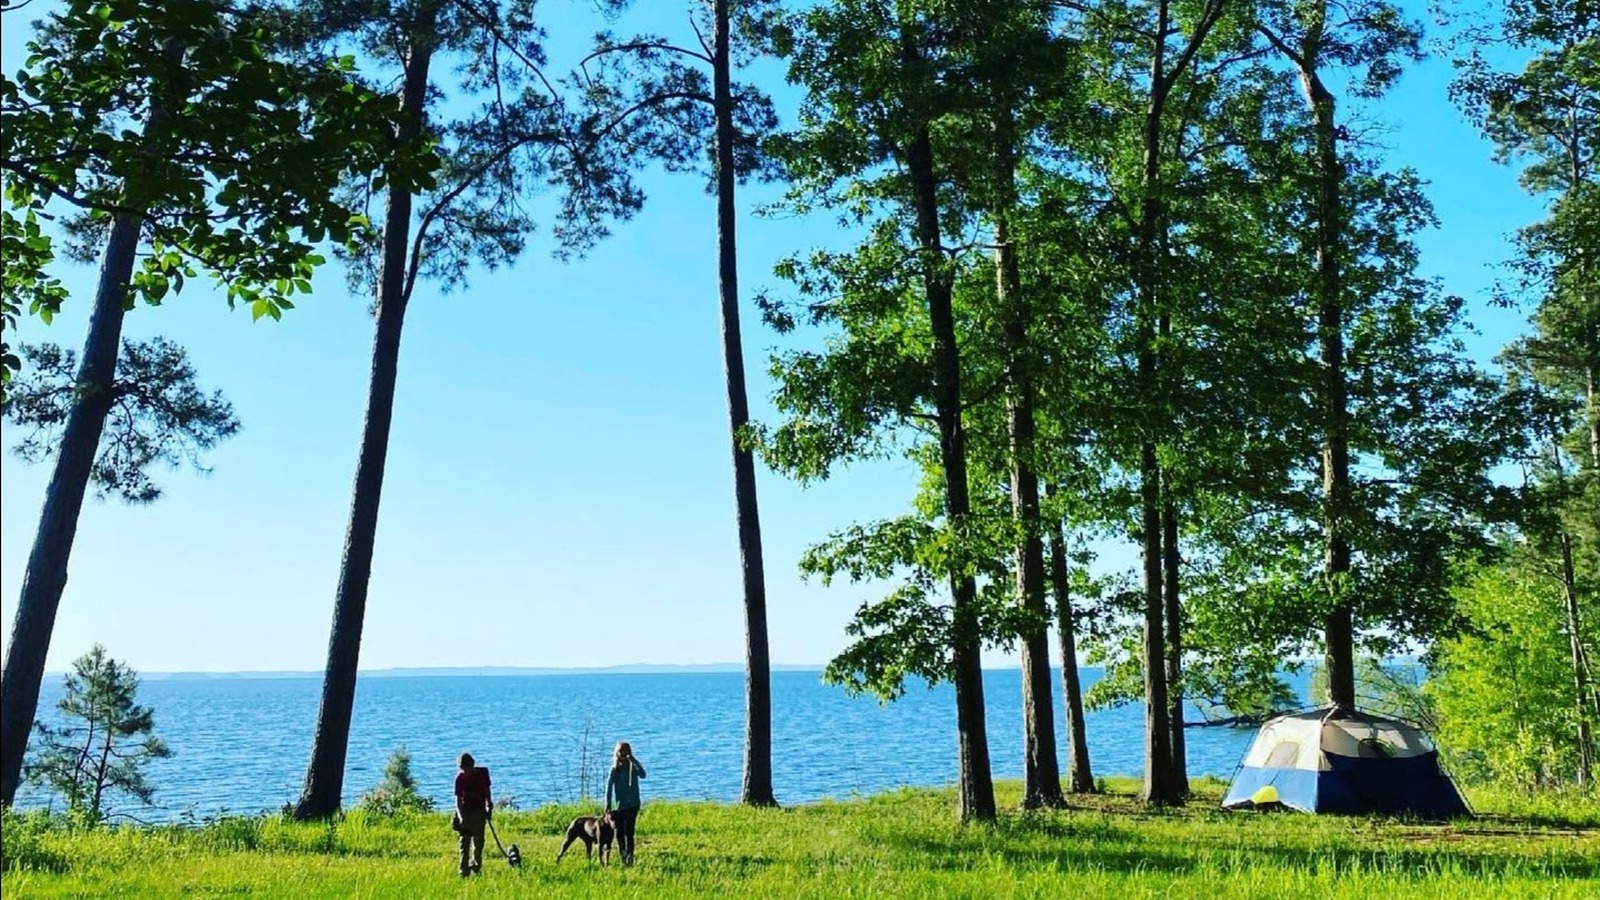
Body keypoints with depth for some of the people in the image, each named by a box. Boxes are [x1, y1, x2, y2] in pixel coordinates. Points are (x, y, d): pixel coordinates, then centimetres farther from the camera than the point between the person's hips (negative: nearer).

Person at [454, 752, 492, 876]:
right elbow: (458, 799, -17)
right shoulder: (460, 777, -14)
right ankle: (464, 871, -3)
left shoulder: (483, 773, -7)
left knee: (478, 842, 7)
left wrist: (489, 804, 5)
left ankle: (476, 869, 19)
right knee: (465, 842, -4)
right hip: (466, 812, -2)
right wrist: (460, 816, -28)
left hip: (480, 811, 2)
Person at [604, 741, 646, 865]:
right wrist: (608, 805, -10)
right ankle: (623, 858, 13)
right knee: (620, 833, 3)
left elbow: (642, 775, -19)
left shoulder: (633, 767, 1)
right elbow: (609, 786, -3)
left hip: (632, 805, -1)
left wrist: (633, 760, -24)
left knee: (629, 832, -8)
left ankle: (630, 858, -8)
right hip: (618, 806, 1)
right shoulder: (615, 769, 0)